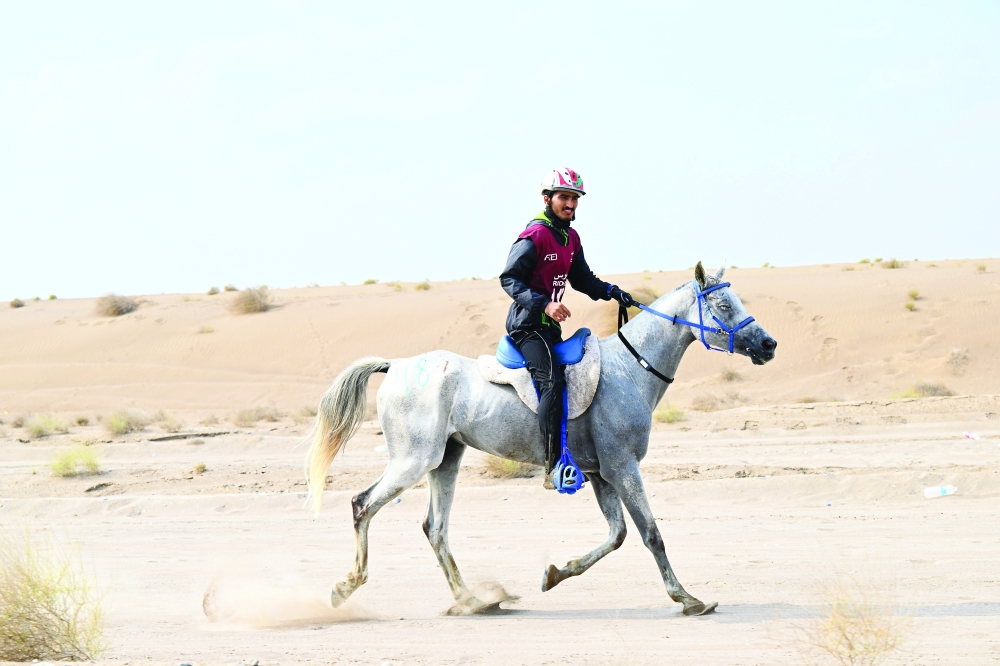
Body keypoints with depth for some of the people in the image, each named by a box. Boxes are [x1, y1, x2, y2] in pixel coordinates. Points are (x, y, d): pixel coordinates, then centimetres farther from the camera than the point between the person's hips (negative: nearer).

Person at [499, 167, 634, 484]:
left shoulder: (571, 238, 13)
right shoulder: (535, 235, -14)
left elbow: (582, 279, 22)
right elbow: (509, 279, -18)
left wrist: (612, 292, 4)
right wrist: (544, 304, -29)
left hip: (551, 326, 10)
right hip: (528, 324, -10)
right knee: (552, 382, -25)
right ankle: (554, 467, -30)